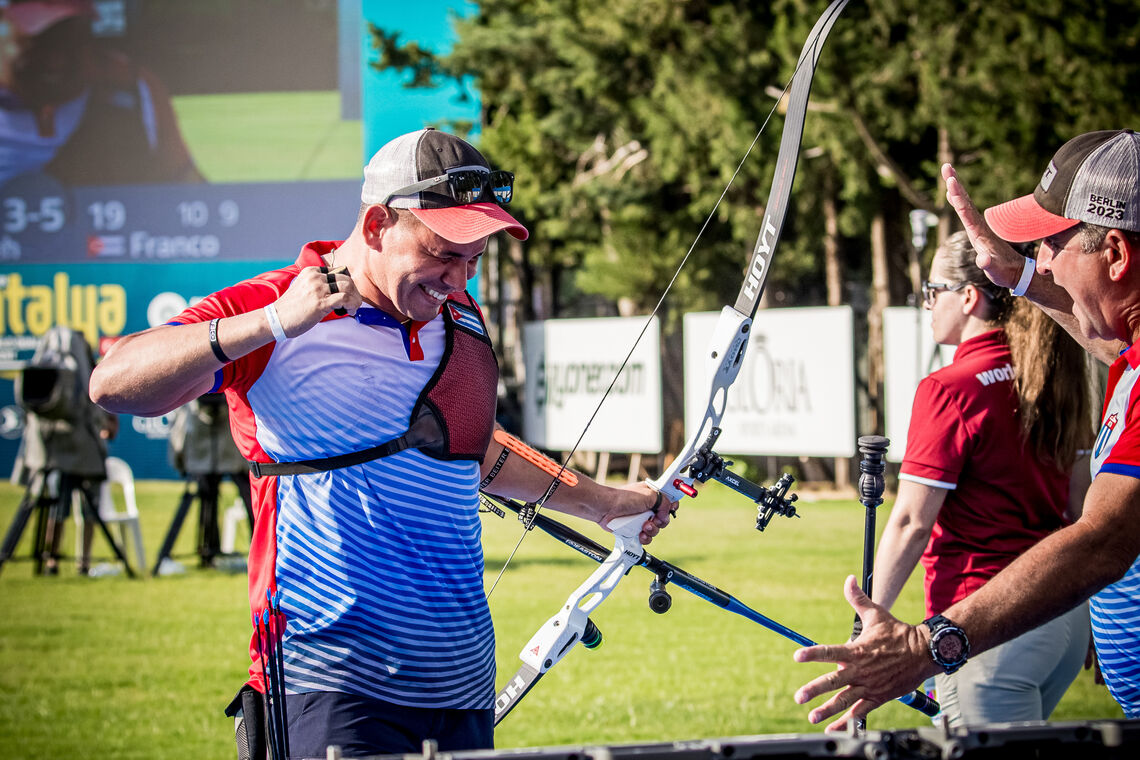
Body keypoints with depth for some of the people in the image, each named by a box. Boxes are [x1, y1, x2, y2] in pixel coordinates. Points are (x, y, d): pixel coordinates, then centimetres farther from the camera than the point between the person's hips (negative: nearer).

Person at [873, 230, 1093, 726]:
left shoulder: (949, 390, -13)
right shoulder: (1056, 380, 10)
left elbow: (911, 524, -14)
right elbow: (1083, 506, 17)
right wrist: (1091, 614, 26)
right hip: (1068, 620, 8)